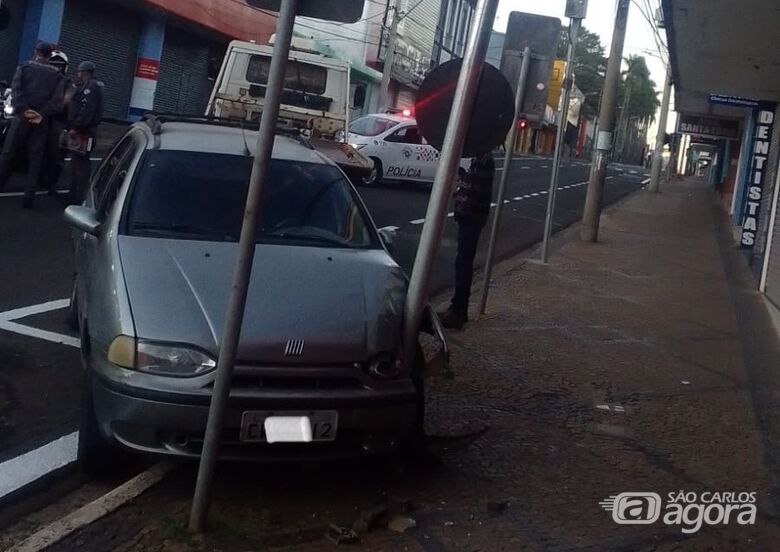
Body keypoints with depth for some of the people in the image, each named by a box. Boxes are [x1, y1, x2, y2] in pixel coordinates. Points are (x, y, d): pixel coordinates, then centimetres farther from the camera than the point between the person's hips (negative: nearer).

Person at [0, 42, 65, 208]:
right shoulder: (57, 75, 11)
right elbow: (57, 100, -2)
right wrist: (42, 115, -9)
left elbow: (16, 89, -7)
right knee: (35, 158, 4)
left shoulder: (24, 67, 7)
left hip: (22, 116, -1)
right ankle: (29, 197, -1)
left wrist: (24, 110, -13)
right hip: (42, 120, 1)